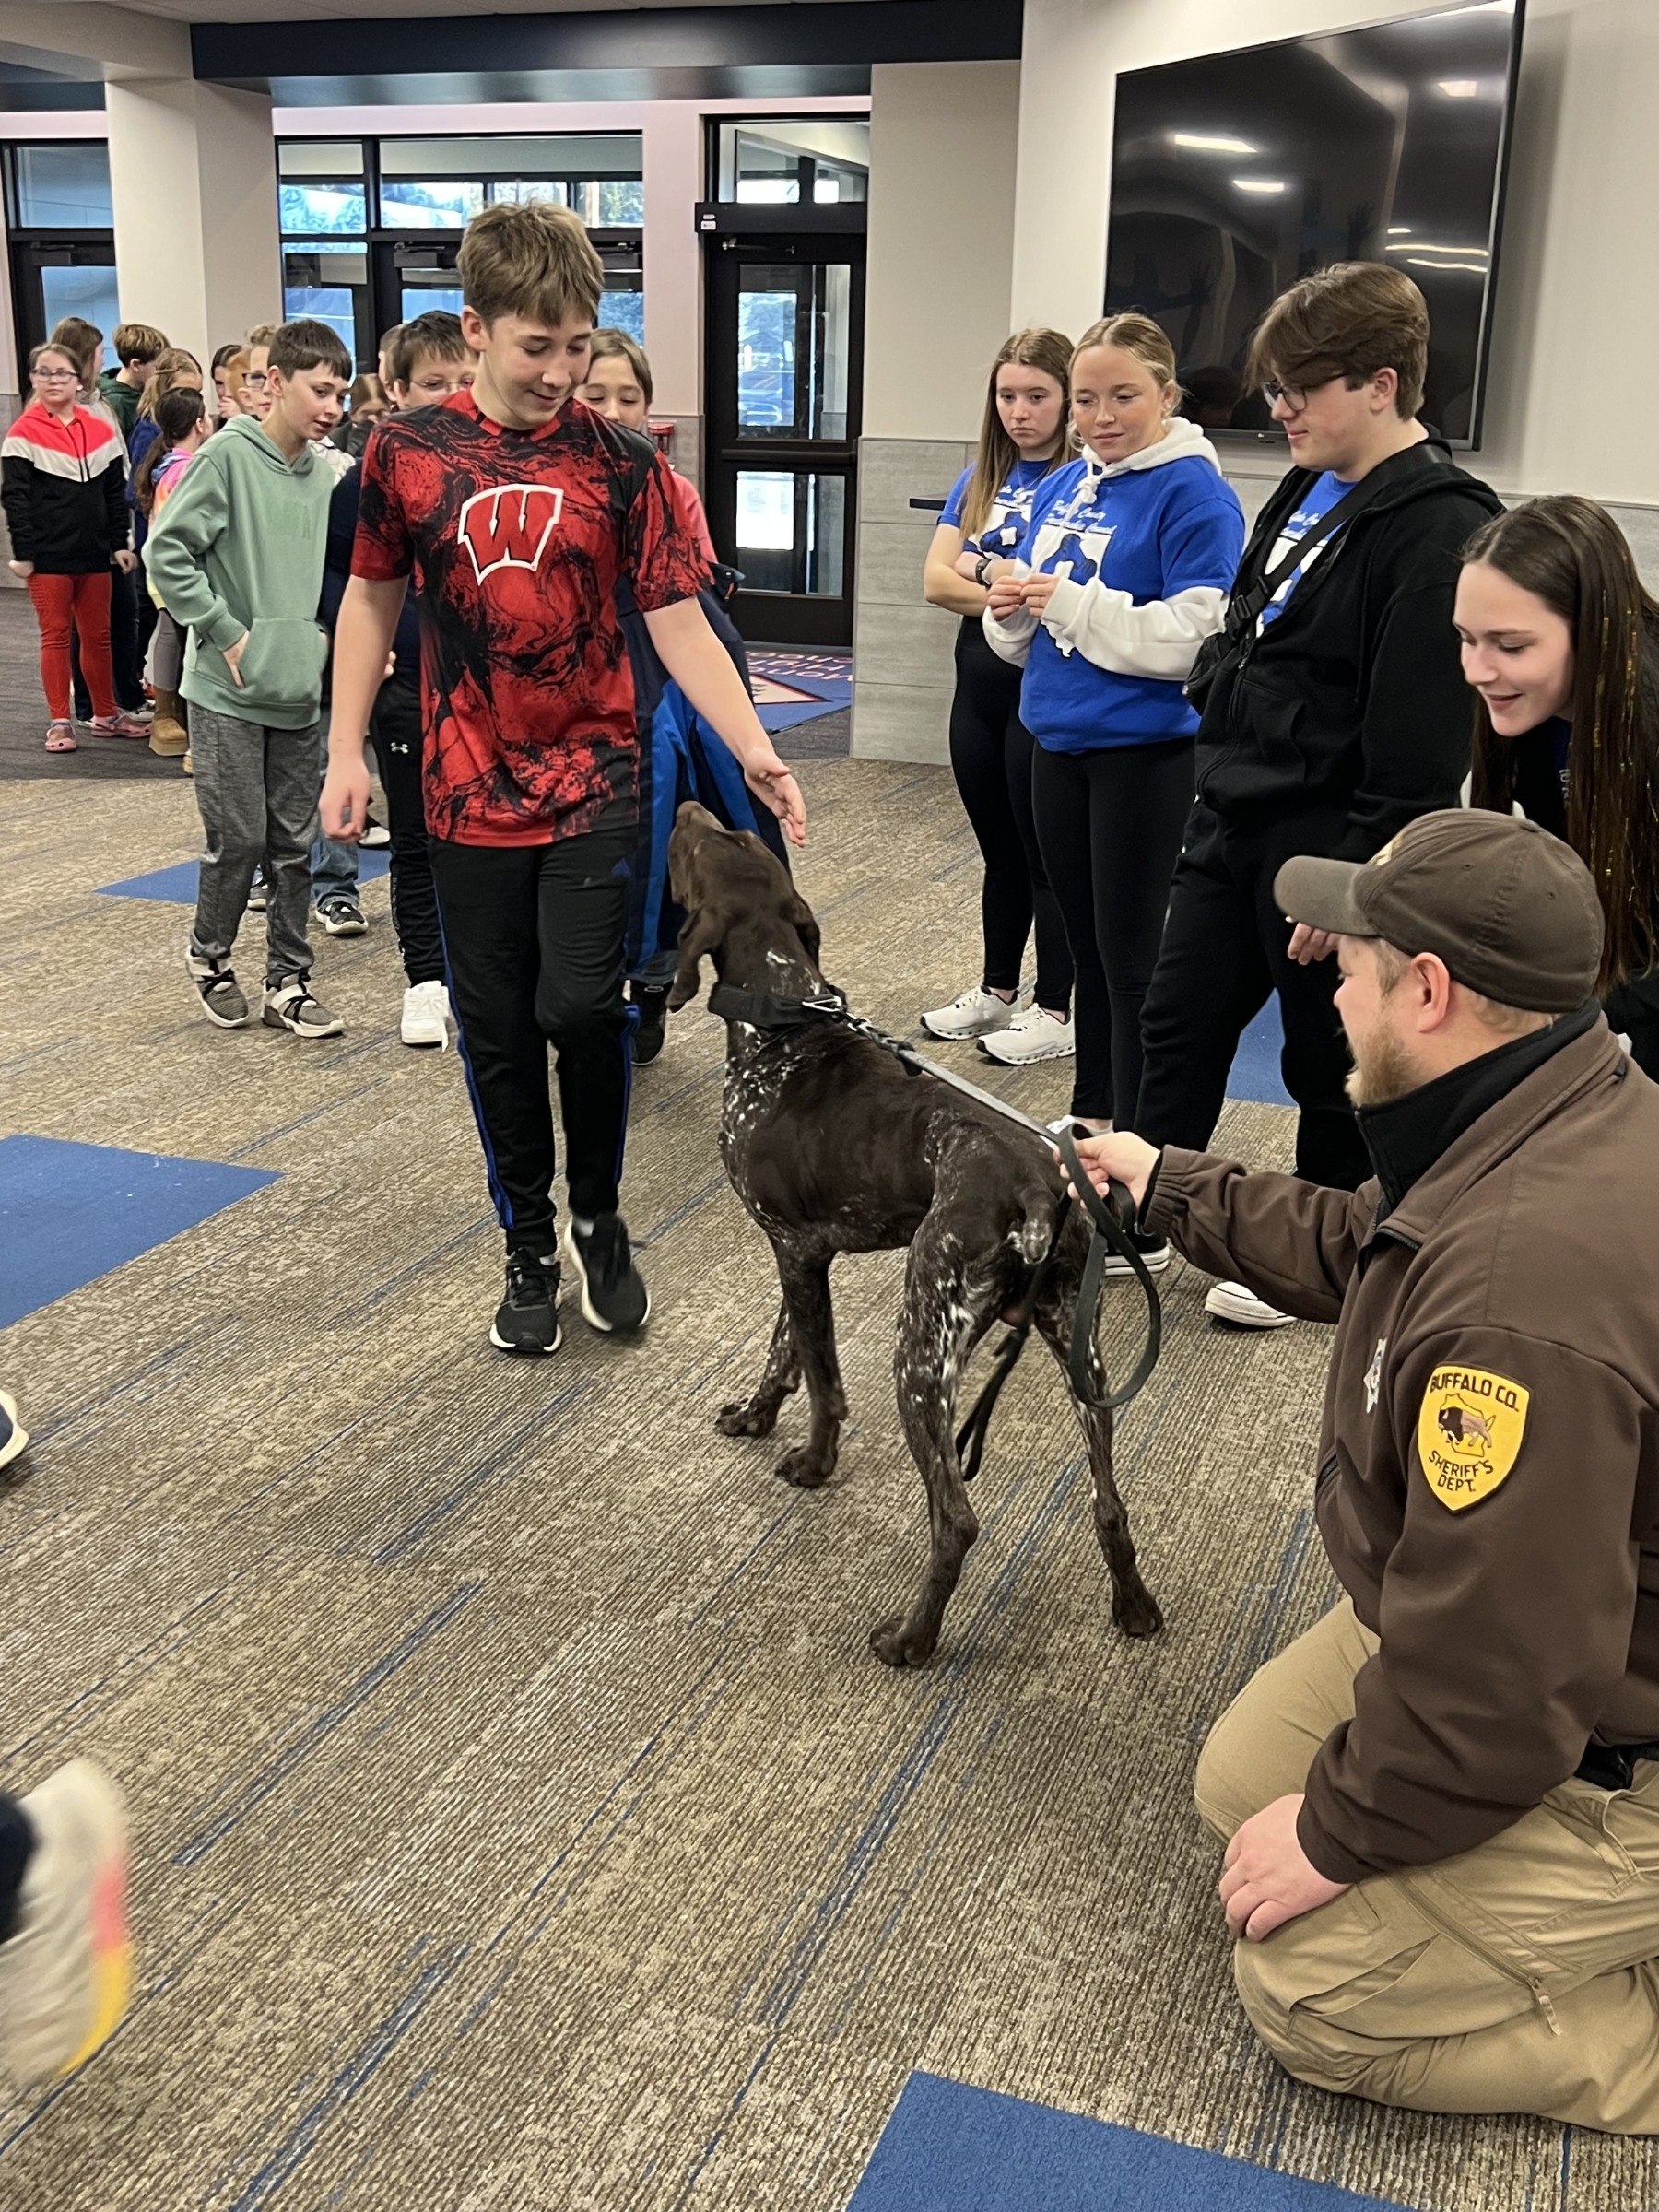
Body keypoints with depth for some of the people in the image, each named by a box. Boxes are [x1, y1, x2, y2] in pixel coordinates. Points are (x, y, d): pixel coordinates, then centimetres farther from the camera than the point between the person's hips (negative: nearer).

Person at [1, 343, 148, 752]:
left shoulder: (101, 431, 7)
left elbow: (115, 492, 10)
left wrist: (120, 543, 5)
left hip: (94, 552, 4)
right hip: (48, 555, -4)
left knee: (98, 635, 11)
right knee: (55, 635, 2)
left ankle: (105, 715, 21)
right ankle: (59, 722, 8)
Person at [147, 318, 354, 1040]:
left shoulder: (321, 474, 8)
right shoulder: (228, 455, -9)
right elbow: (167, 552, -13)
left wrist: (327, 636, 3)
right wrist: (226, 634, -13)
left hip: (299, 690, 5)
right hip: (228, 691, -5)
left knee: (294, 844, 8)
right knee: (239, 839, -2)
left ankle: (288, 982, 17)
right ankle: (209, 956, 22)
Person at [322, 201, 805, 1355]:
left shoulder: (621, 462, -3)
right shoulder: (408, 449, -1)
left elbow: (679, 624, -6)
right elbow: (374, 599, 9)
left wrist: (756, 751, -18)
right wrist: (347, 750, 3)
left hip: (593, 785, -1)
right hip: (472, 793, 1)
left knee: (582, 1007, -10)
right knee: (498, 1031, 7)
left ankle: (600, 1217, 17)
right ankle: (531, 1245, 25)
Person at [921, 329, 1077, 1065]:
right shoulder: (979, 479, 10)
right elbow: (937, 579, 1)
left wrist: (989, 576, -10)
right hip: (979, 683, 7)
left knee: (1047, 856, 3)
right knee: (999, 852, 17)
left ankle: (1055, 1011, 14)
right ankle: (996, 991, 29)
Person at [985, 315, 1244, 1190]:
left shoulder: (1194, 494, -12)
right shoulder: (1061, 488, 11)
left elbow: (1195, 639, -22)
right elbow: (1023, 637, 16)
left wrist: (1071, 604, -20)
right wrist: (1011, 608, -7)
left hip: (1146, 755, -7)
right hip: (1059, 745, 8)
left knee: (1132, 957, -3)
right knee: (1085, 943, 17)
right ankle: (1090, 1117, 32)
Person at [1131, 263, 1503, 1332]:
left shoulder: (1435, 527, -19)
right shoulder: (1309, 492, 8)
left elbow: (1416, 749, -22)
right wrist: (1219, 784, 17)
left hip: (1328, 851, -8)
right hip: (1234, 824, 8)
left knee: (1331, 1066, 9)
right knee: (1181, 1023, 15)